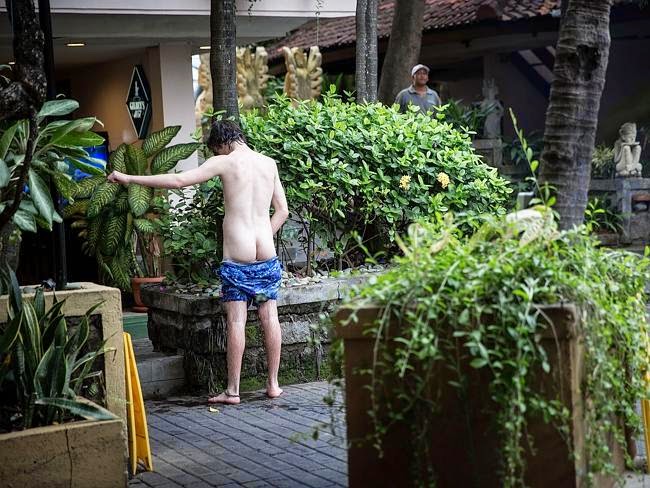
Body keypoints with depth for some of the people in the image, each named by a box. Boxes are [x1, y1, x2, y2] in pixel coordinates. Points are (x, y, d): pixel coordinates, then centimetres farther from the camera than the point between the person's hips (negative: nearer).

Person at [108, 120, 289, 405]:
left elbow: (178, 180, -8)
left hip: (237, 256, -4)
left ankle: (232, 390, 2)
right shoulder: (269, 164, 10)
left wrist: (130, 179, -3)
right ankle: (273, 384, 15)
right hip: (266, 253, 5)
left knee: (236, 321, -2)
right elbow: (282, 211, 14)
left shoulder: (224, 162, -4)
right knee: (269, 317, 9)